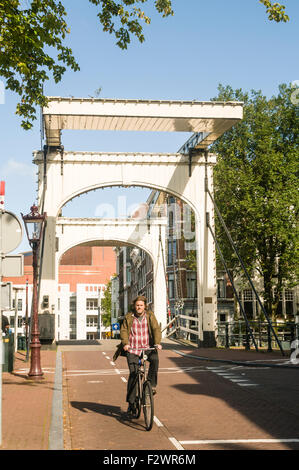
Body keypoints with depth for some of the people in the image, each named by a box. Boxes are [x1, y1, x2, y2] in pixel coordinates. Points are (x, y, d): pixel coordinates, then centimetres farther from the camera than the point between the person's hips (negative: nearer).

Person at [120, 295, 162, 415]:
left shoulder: (150, 316, 4)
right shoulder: (128, 317, 5)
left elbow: (156, 329, -4)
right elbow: (123, 330, 2)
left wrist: (157, 343, -20)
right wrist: (125, 343, -15)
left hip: (147, 348, 0)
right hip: (133, 349, 0)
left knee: (155, 359, -33)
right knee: (133, 374, -8)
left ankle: (152, 384, -16)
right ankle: (131, 403, 0)